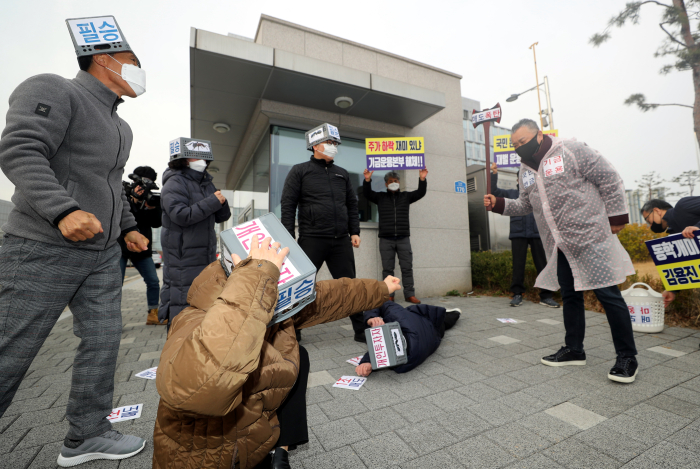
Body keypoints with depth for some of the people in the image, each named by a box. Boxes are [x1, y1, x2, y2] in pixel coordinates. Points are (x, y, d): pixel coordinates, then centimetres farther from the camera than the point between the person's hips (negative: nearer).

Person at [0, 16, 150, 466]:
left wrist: (128, 227, 18)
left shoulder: (119, 126, 19)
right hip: (44, 248, -7)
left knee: (103, 340, 8)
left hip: (103, 253, 8)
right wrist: (63, 211, -30)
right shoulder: (53, 90, -5)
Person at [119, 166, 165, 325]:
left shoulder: (152, 198, 8)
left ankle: (153, 315, 14)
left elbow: (157, 223, 0)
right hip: (120, 246, -3)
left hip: (141, 247, 4)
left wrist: (154, 208, -16)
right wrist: (134, 201, -23)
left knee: (153, 282, 3)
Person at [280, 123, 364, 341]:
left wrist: (354, 232, 8)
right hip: (311, 240, -3)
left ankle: (361, 330, 17)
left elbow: (352, 204, 19)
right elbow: (288, 205, -1)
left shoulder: (342, 174, 18)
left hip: (341, 241, 4)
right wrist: (289, 239, -8)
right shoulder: (299, 171, 5)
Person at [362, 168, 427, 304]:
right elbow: (367, 193, -1)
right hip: (386, 239, -1)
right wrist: (367, 180, -19)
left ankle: (410, 294, 7)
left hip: (403, 238, 1)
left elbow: (420, 193, 5)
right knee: (387, 269, 1)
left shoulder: (406, 196, 15)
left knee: (407, 267, 1)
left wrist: (422, 179, -13)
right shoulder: (380, 197, 13)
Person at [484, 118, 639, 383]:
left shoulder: (571, 150, -9)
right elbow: (525, 205, 16)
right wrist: (499, 204, 0)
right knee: (570, 295, 14)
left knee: (608, 294, -1)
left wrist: (616, 216, -7)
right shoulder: (525, 169, 11)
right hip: (560, 247, 7)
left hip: (590, 239, -6)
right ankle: (574, 350, 27)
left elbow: (610, 180, -7)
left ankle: (627, 357, 16)